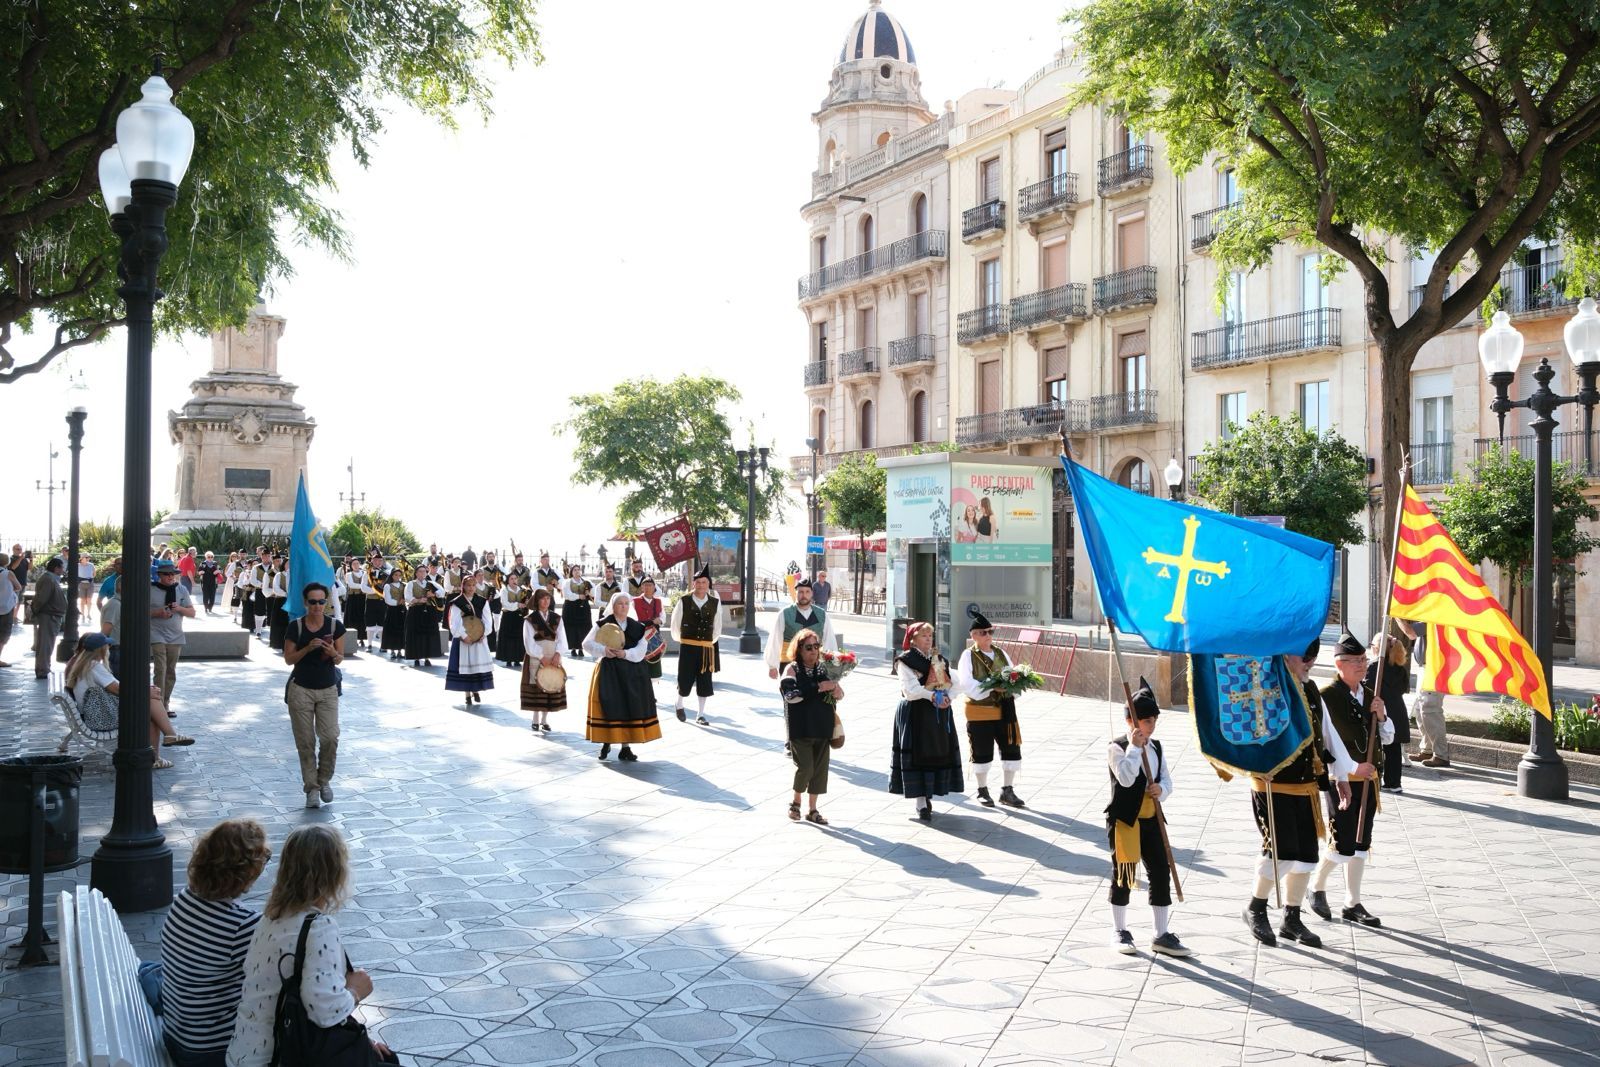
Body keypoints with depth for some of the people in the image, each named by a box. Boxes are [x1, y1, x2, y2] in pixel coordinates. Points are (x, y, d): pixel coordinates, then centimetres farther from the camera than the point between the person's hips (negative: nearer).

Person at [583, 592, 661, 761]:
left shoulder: (637, 627, 7)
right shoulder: (603, 624, -1)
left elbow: (640, 650, -1)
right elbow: (587, 644, -4)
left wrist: (625, 654, -19)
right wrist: (603, 650, -20)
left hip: (632, 673, 3)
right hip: (609, 671, -2)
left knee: (630, 708, 0)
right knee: (610, 707, -4)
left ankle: (626, 746, 6)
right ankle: (606, 742, 14)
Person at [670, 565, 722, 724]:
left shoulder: (715, 603, -1)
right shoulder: (683, 602, -6)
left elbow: (717, 628, 11)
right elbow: (675, 626, 6)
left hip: (707, 649, 2)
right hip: (687, 647, -2)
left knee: (704, 682, 5)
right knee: (685, 680, 3)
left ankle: (701, 715, 16)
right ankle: (679, 705, 31)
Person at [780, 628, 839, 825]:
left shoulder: (823, 668, 9)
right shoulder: (792, 669, -3)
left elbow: (840, 695, 15)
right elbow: (791, 694, -20)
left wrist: (835, 689, -9)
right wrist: (818, 688, -20)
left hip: (822, 727, 4)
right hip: (800, 727, -4)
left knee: (820, 768, 6)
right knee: (805, 767, -9)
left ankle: (813, 810, 19)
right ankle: (796, 802, 18)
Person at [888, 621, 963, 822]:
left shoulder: (939, 659, 15)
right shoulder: (906, 661, -5)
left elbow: (951, 683, 8)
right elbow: (910, 689, -16)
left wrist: (946, 696, -12)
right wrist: (932, 695, -26)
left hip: (939, 714, 6)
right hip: (915, 713, -6)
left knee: (939, 753, 7)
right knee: (918, 755, -6)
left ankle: (927, 796, 22)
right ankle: (922, 805, -4)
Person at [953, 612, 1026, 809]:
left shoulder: (1001, 653, 11)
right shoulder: (968, 656, -6)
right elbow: (966, 684, -16)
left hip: (1004, 709, 5)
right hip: (980, 712, -5)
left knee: (1011, 749, 5)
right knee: (982, 752, 5)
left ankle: (1007, 791, 17)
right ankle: (983, 791, 21)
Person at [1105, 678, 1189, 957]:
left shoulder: (1155, 747, 9)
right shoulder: (1117, 747, -11)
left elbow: (1167, 779, 9)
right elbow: (1126, 778, -25)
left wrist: (1161, 790, -13)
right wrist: (1134, 747, -24)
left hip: (1151, 820, 6)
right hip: (1124, 820, -6)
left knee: (1161, 874, 6)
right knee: (1123, 876, 4)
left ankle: (1162, 935, 15)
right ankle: (1121, 932, 18)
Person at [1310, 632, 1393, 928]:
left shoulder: (1371, 696, 9)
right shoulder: (1326, 696, -12)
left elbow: (1388, 738, 15)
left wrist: (1381, 715, -5)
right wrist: (1352, 767, -17)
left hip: (1368, 777, 7)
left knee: (1361, 843, 10)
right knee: (1343, 843, -7)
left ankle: (1353, 904, 19)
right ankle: (1317, 889, 18)